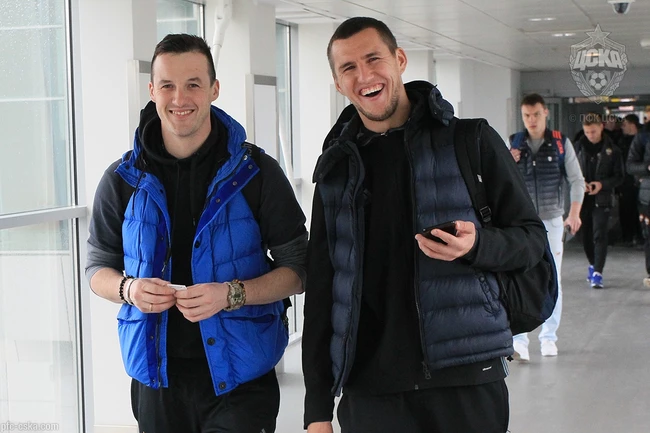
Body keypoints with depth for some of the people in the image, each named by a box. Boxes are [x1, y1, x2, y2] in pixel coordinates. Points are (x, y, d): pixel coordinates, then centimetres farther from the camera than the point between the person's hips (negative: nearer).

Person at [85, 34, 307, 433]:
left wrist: (232, 294, -19)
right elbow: (99, 268, 11)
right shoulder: (123, 179, 2)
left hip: (240, 376, -2)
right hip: (157, 378, 3)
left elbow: (298, 269, -2)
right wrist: (129, 289, -12)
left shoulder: (256, 172, -5)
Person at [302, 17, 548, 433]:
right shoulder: (337, 168, 8)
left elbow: (532, 236, 4)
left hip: (467, 374, -2)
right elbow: (321, 290, 8)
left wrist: (476, 246, -19)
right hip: (370, 387, 2)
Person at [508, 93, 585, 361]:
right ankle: (519, 340, -12)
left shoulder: (561, 143, 0)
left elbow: (576, 180, 1)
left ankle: (549, 337, 20)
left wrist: (574, 212, -11)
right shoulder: (513, 144, 2)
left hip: (552, 220, 1)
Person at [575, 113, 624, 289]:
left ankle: (597, 273, -14)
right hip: (582, 199, 3)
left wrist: (602, 184, -16)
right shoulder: (578, 147, 3)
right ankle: (593, 265, 33)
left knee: (600, 235, -12)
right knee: (586, 235, 12)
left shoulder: (611, 150, -1)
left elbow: (619, 176, 0)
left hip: (602, 199, -3)